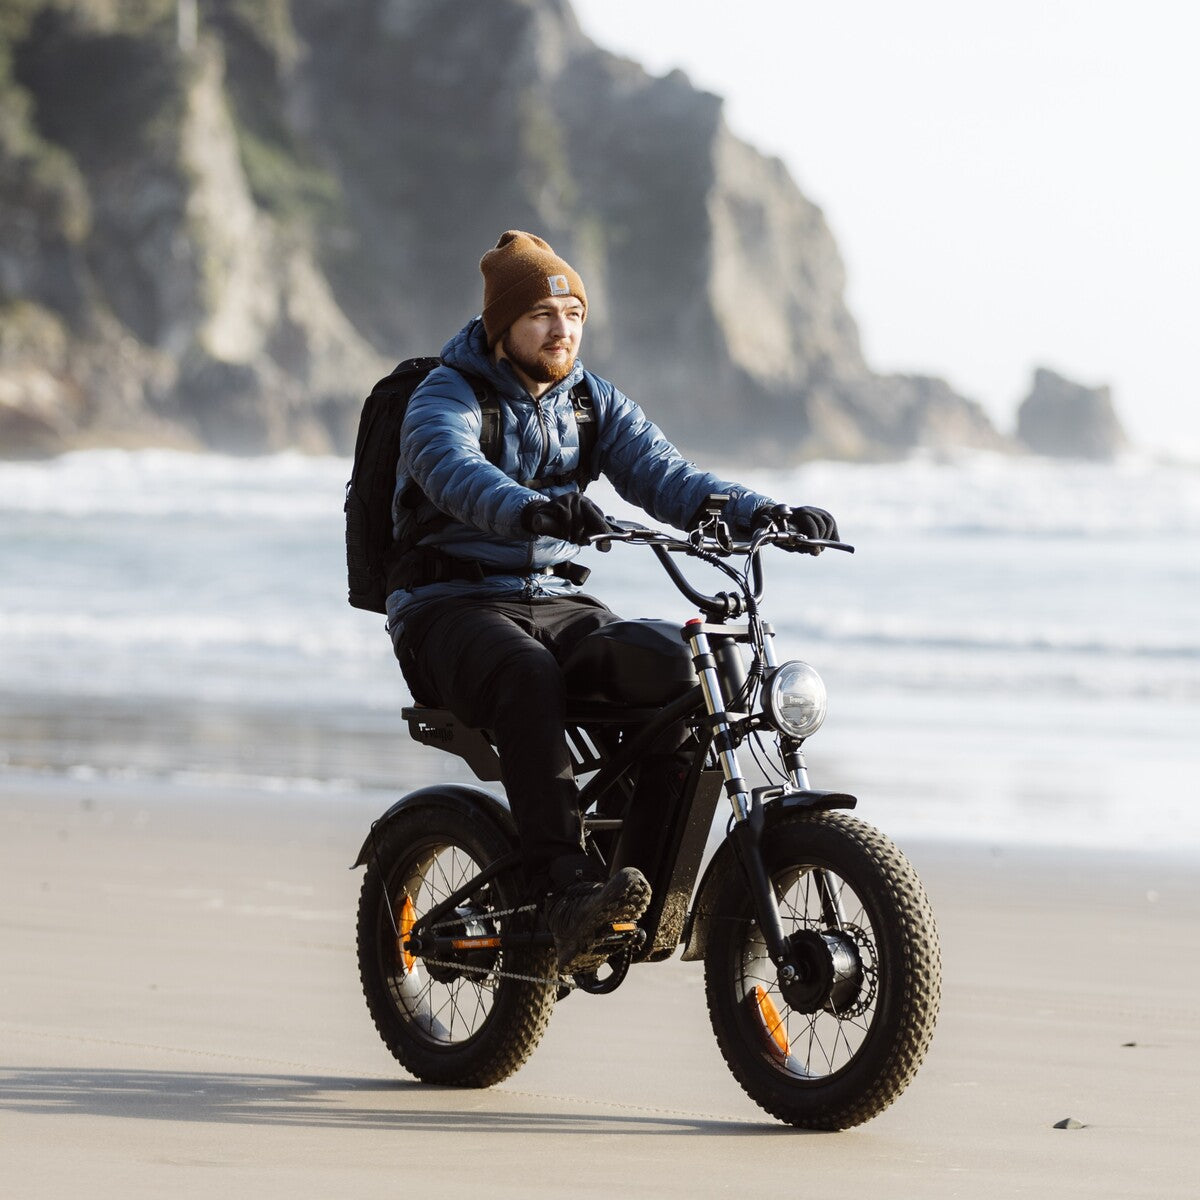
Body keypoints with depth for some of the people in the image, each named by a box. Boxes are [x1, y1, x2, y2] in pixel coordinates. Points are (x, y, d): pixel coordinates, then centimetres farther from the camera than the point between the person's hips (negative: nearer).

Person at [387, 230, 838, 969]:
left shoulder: (592, 402, 12)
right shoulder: (446, 397, -6)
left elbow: (662, 473, -1)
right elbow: (456, 473, -29)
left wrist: (758, 512, -20)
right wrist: (534, 510, -51)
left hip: (555, 600, 5)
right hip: (450, 608, -5)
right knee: (529, 678, -38)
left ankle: (662, 881, -20)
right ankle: (567, 888, -46)